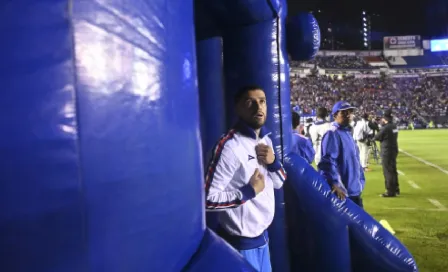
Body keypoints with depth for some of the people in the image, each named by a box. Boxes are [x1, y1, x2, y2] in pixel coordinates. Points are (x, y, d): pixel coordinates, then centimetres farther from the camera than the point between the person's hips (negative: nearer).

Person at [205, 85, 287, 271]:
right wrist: (249, 191, -19)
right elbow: (208, 199, -25)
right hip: (240, 242, -7)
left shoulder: (266, 140, 4)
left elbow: (279, 183, 12)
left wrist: (273, 162, -7)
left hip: (262, 235, 8)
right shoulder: (229, 146, -22)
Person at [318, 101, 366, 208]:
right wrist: (334, 183, -35)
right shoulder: (332, 134, -14)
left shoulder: (347, 133, 16)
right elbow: (328, 162, -26)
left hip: (354, 190, 10)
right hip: (342, 191, -10)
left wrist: (360, 180, 20)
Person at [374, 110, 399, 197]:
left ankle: (390, 191, 2)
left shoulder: (385, 128, -19)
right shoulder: (394, 126, 7)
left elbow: (376, 137, -14)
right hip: (394, 150, 9)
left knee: (388, 172, -2)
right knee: (393, 170, 19)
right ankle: (396, 189, 31)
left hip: (387, 152, -9)